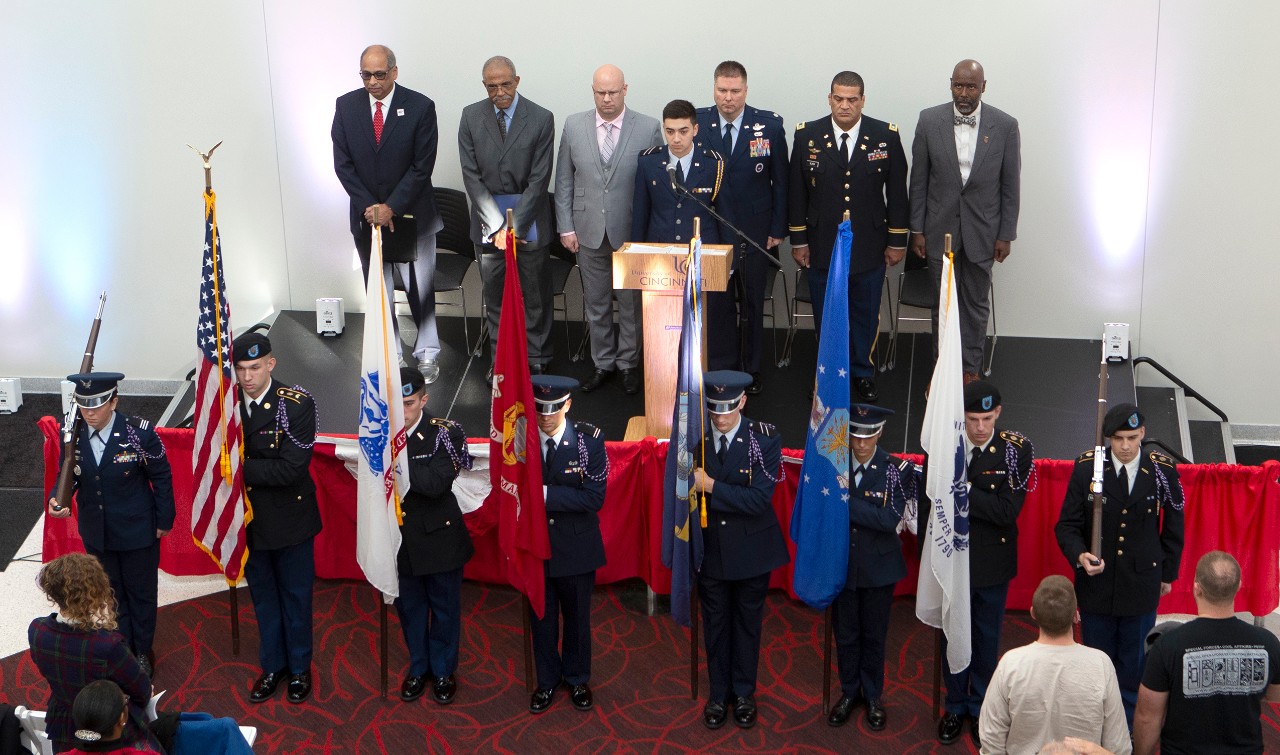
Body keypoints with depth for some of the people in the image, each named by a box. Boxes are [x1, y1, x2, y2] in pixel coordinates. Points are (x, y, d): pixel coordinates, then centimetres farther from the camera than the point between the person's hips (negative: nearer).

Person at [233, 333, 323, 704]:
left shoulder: (297, 404, -19)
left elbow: (291, 468, -25)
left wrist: (242, 468, -23)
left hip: (290, 518, -3)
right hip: (249, 518, 3)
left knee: (296, 595, 13)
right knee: (263, 595, 19)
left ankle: (299, 667, 32)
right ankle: (272, 665, 36)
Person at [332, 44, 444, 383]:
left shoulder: (420, 107, -9)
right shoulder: (346, 106, -1)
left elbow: (423, 165, -11)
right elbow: (342, 163, -1)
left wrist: (392, 208, -15)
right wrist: (368, 207, -11)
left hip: (411, 215, -2)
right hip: (367, 215, 3)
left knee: (421, 290, 4)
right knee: (377, 291, 9)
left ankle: (427, 354, 20)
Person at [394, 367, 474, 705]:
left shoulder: (444, 433, -16)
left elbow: (435, 483, -29)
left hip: (439, 537, -3)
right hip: (400, 538, 3)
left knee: (444, 608, 13)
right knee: (409, 607, 18)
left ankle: (443, 671, 32)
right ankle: (418, 667, 38)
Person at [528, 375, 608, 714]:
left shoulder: (589, 440, -13)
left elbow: (594, 497, -19)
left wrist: (545, 494, -25)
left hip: (577, 546, -1)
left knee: (577, 616, 16)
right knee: (541, 616, 16)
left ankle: (577, 679, 37)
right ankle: (547, 680, 35)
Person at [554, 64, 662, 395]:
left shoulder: (648, 128, -6)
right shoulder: (573, 126, 1)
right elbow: (564, 181, 5)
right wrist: (566, 227, 1)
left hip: (632, 231, -2)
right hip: (589, 231, 2)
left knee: (632, 303, 9)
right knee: (596, 303, 13)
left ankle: (629, 362, 26)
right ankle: (603, 363, 28)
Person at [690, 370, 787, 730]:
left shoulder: (765, 439, -15)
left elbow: (760, 498, -23)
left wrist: (711, 486, -26)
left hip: (751, 550, -1)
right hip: (709, 548, 1)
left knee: (747, 623, 15)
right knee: (715, 623, 15)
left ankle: (744, 693, 33)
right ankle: (719, 693, 32)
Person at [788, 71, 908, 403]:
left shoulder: (886, 136, -4)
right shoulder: (807, 135, -3)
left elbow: (897, 191, 2)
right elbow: (797, 192, 2)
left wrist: (897, 241, 3)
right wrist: (798, 240, 1)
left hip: (869, 247, 0)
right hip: (822, 246, 0)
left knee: (866, 315, 12)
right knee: (825, 314, 11)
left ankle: (863, 373, 29)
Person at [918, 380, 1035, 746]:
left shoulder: (1016, 449, -14)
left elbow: (1007, 510, -21)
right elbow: (927, 504, -2)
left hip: (992, 562, -1)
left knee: (987, 638, 15)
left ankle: (980, 707, 34)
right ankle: (955, 706, 35)